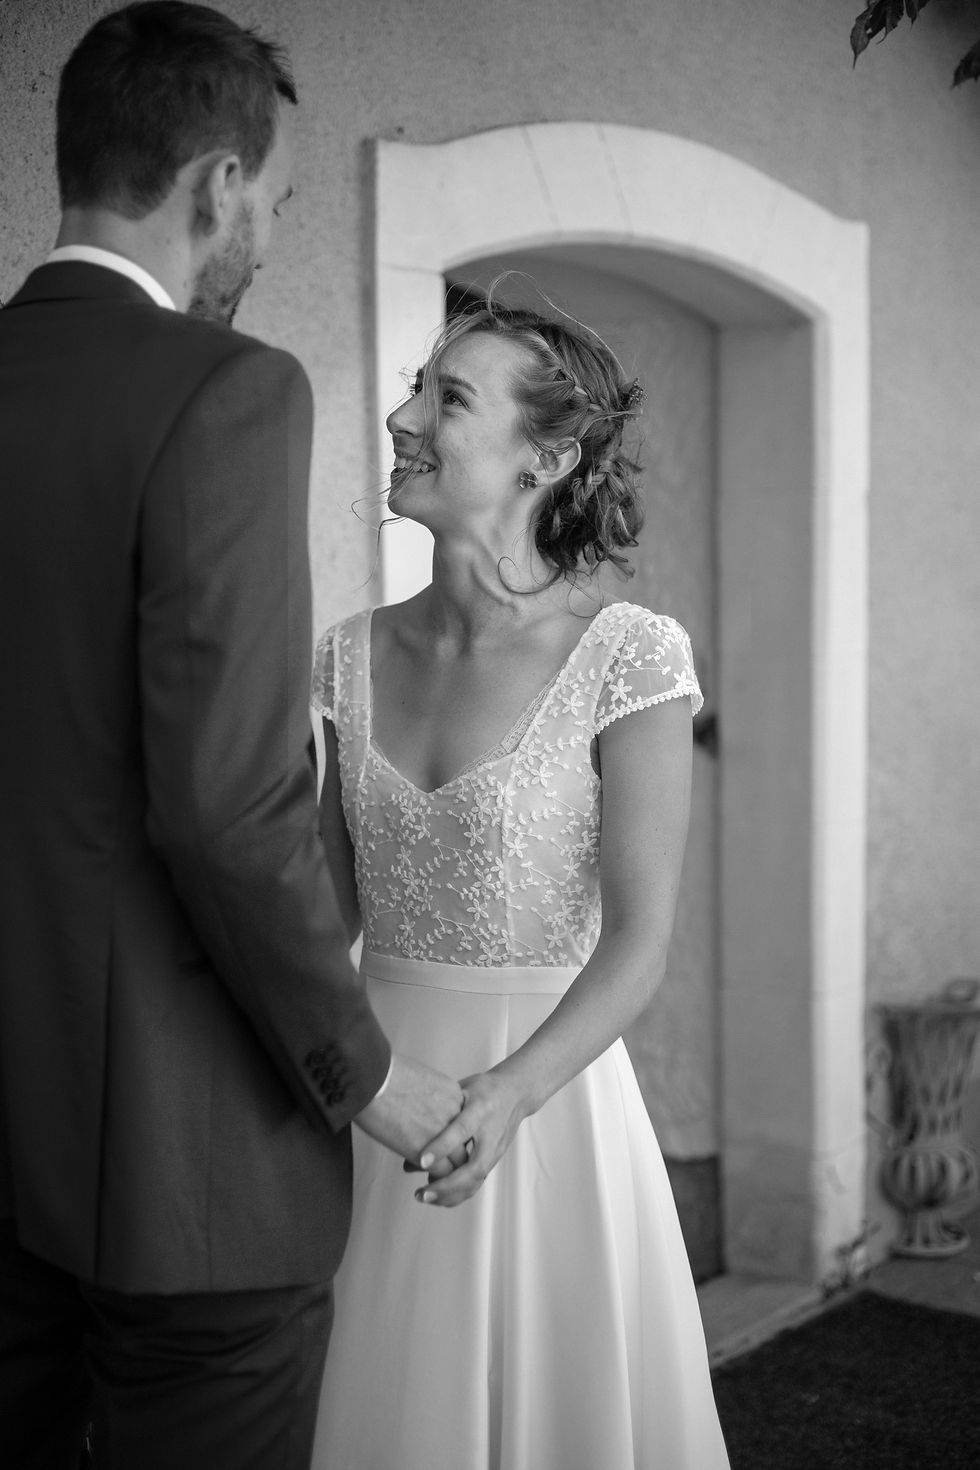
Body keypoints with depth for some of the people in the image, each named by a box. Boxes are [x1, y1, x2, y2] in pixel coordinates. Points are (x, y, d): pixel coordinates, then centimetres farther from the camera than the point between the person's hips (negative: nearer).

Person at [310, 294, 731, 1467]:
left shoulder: (630, 656, -12)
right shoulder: (355, 655, 3)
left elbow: (639, 941, -14)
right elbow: (335, 899, 10)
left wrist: (512, 1091, -27)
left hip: (547, 1097, -4)